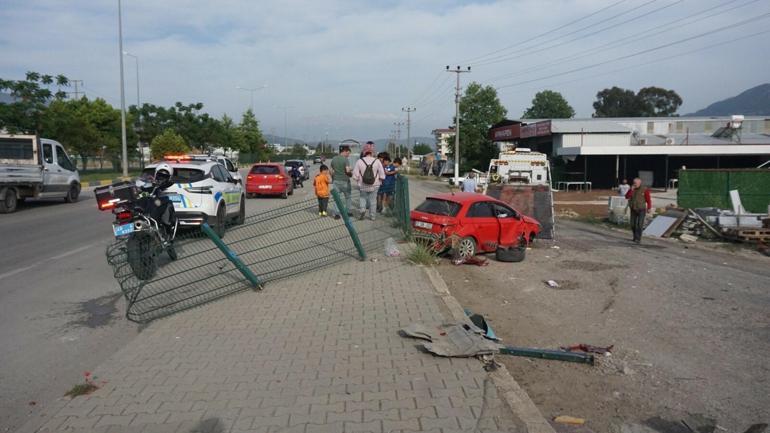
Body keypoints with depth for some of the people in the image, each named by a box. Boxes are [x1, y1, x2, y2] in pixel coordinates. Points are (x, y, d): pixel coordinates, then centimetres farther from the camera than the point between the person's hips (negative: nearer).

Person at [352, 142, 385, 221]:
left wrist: (358, 181, 9)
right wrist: (379, 181, 12)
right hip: (374, 185, 0)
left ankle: (363, 209, 0)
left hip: (363, 186, 0)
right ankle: (372, 216, 18)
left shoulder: (359, 161, -12)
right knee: (373, 200, 13)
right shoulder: (377, 161, -11)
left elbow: (355, 175, -10)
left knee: (363, 198, 22)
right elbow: (382, 174, -6)